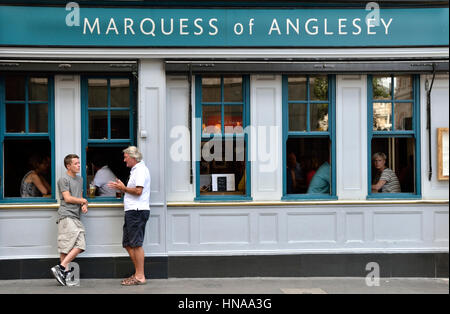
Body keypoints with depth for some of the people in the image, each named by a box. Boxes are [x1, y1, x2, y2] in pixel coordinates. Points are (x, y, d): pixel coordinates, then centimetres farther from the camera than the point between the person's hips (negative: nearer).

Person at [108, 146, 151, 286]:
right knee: (128, 244, 12)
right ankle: (138, 273, 18)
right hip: (132, 211, 11)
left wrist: (123, 188, -7)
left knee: (136, 244, -8)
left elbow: (138, 191, -20)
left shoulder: (140, 169, -10)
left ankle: (140, 277, -2)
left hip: (137, 211, -11)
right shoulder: (135, 170, 23)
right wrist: (121, 187, 15)